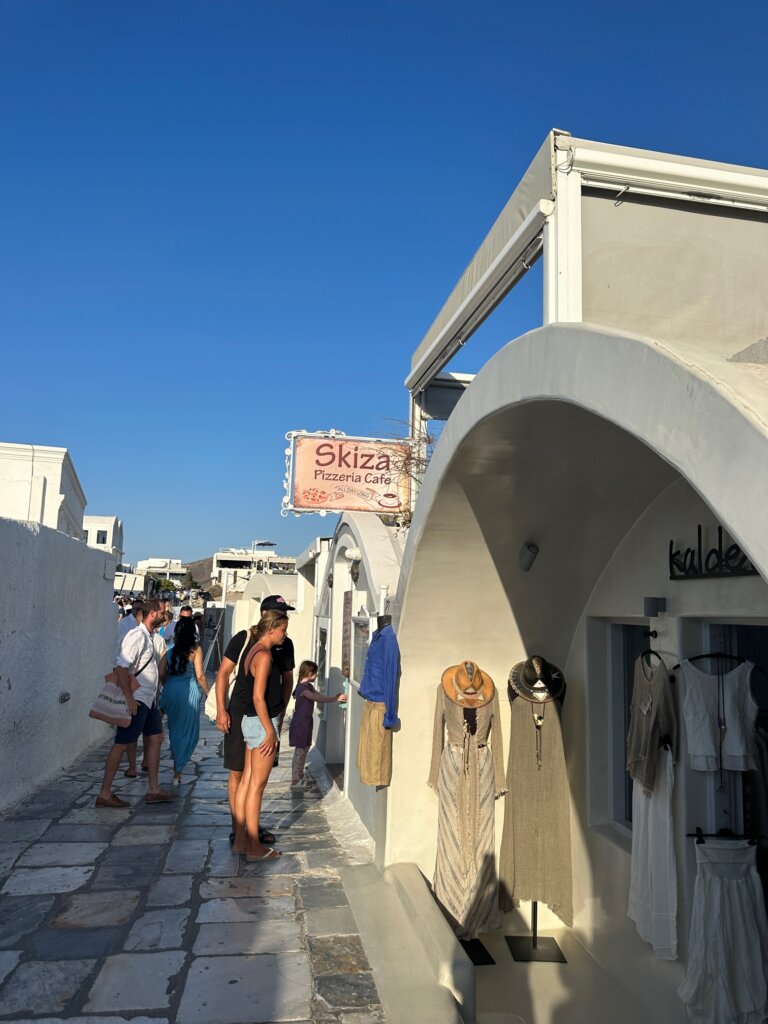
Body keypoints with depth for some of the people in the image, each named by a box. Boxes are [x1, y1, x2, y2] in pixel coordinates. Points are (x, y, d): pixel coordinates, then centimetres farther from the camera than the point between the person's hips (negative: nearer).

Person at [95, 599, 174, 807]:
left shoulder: (151, 637, 13)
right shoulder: (137, 636, -16)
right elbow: (121, 667, -24)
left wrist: (164, 652, 8)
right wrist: (129, 698, -24)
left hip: (149, 699, 10)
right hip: (136, 699, -10)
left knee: (155, 738, 12)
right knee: (121, 744, -4)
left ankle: (154, 790, 19)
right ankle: (104, 794, 4)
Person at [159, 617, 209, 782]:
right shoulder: (195, 649, -8)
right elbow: (200, 676, -9)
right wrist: (208, 693, 4)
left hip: (170, 690, 3)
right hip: (189, 690, -3)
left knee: (174, 727, 23)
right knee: (188, 730, 9)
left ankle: (176, 765, 35)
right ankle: (178, 771, 9)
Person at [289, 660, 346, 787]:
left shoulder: (308, 686, 10)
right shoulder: (302, 688, -21)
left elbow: (319, 696, 7)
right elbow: (318, 699, -26)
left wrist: (336, 697, -5)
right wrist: (336, 699, -21)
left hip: (305, 723, 10)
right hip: (300, 724, -10)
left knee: (304, 749, 16)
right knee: (300, 751, -3)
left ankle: (300, 776, 27)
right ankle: (295, 781, 4)